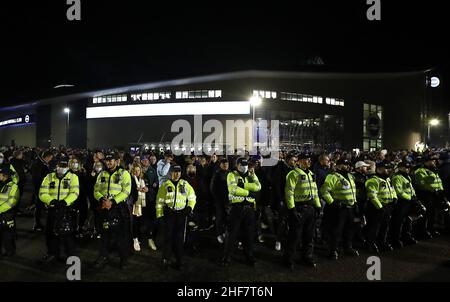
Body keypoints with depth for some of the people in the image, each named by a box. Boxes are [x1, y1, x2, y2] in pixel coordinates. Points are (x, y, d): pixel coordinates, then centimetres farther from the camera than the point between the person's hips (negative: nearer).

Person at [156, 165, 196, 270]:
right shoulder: (165, 185, 3)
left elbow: (192, 197, 15)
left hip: (181, 214, 1)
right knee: (168, 237, 0)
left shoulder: (185, 184, 7)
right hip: (169, 213, -1)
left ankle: (179, 260, 17)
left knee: (180, 238, 6)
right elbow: (159, 201, 4)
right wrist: (159, 214, 0)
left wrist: (190, 207, 1)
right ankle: (166, 260, 13)